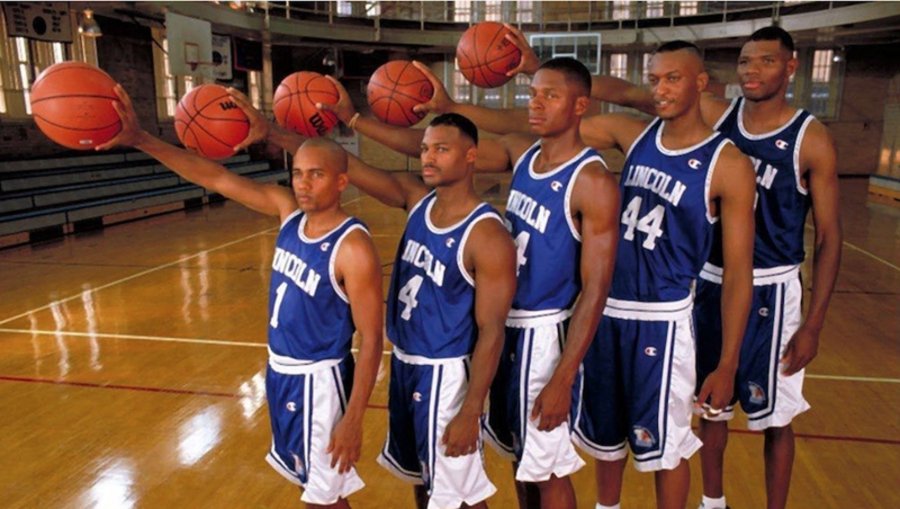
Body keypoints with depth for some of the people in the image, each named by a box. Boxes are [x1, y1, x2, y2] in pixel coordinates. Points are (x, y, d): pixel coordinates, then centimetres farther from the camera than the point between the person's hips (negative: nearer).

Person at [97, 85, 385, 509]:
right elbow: (216, 178, -4)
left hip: (319, 380, -7)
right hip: (280, 371, 7)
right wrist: (140, 140, -12)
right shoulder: (288, 209, -4)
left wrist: (353, 420, -20)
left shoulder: (354, 249, -24)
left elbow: (371, 341, -21)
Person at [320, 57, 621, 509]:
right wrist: (353, 120, 1)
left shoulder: (593, 183, -18)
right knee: (520, 456, 22)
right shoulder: (521, 152, 3)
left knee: (549, 469, 9)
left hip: (542, 333, -6)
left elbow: (594, 292, -19)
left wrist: (562, 380, -21)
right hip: (502, 321, 7)